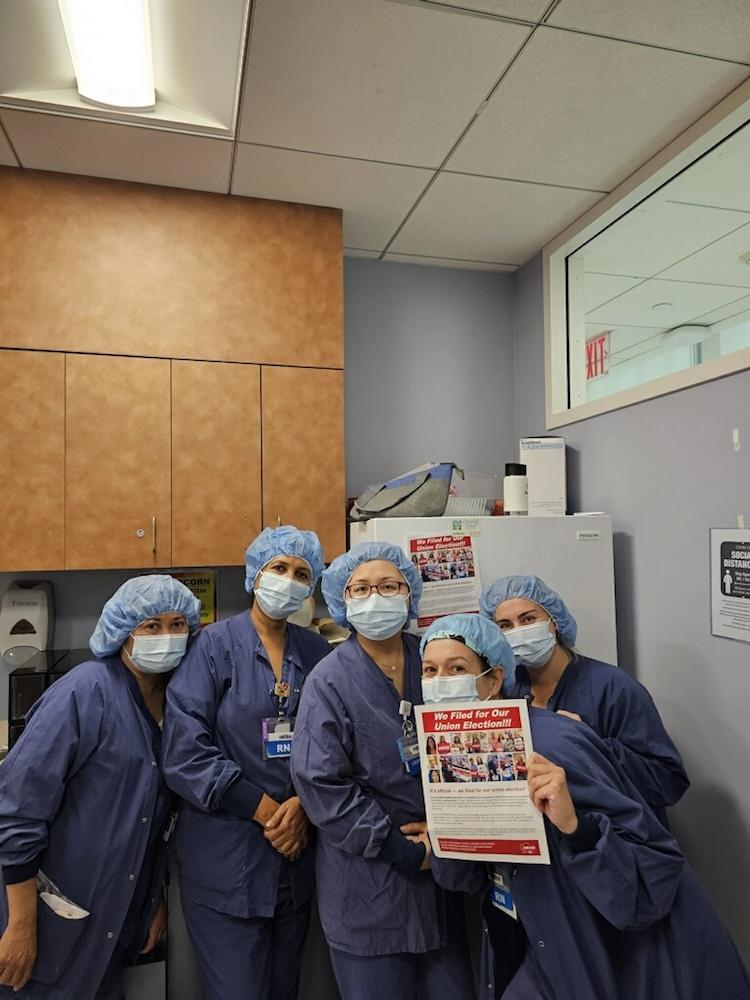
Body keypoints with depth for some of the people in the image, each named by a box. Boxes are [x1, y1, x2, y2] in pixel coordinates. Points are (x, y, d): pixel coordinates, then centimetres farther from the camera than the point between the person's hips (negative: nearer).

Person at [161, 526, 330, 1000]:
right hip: (226, 859, -4)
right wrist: (267, 811, -14)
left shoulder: (316, 651, 3)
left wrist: (301, 805, -13)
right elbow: (185, 753, -15)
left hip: (297, 854, 4)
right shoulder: (214, 645, -9)